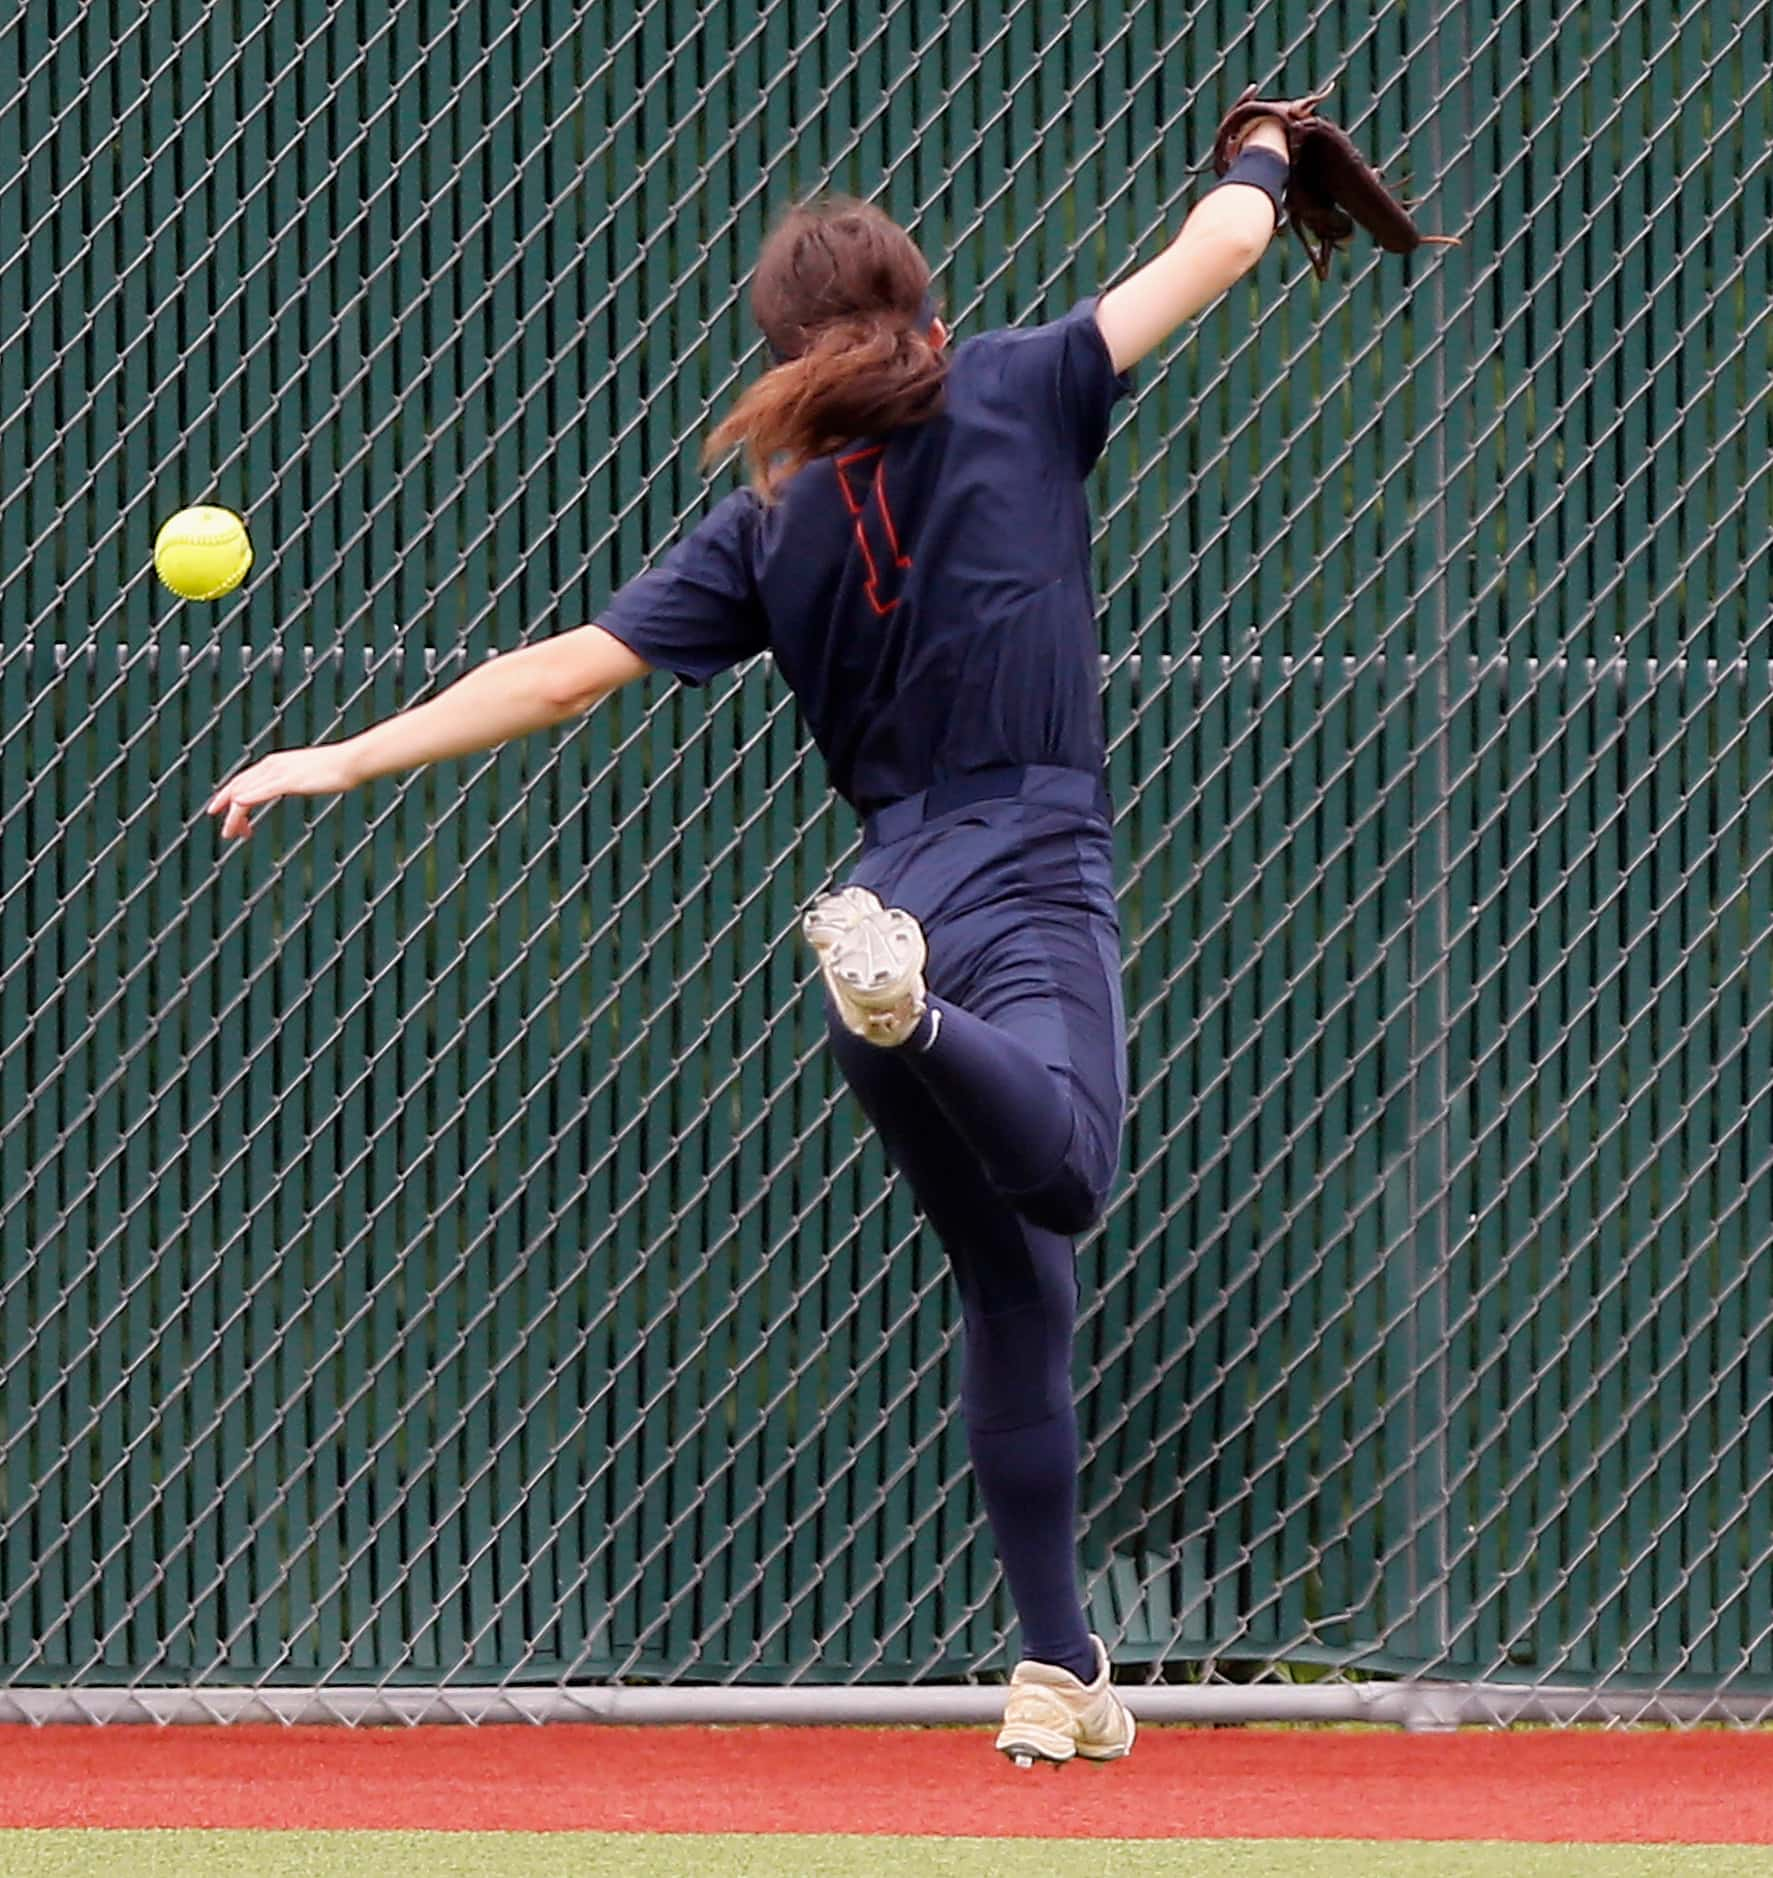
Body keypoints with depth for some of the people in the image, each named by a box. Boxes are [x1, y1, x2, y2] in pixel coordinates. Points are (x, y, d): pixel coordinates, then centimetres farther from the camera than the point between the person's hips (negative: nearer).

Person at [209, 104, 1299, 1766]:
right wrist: (1260, 160, 35)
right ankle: (903, 998, -62)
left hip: (900, 874, 4)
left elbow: (566, 670, 8)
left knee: (1010, 1284, 13)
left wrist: (350, 759, 14)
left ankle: (1059, 1670, 11)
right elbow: (1217, 248, 12)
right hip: (1035, 887, -4)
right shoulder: (1013, 397, 8)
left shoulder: (766, 523, 13)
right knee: (1062, 1176, -31)